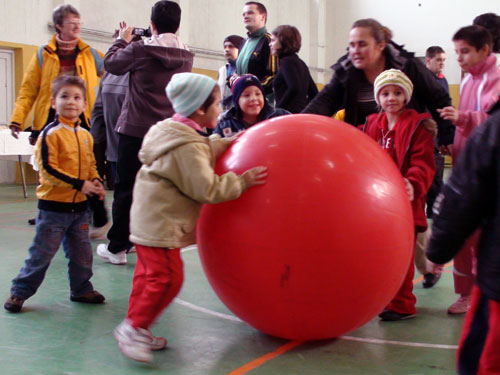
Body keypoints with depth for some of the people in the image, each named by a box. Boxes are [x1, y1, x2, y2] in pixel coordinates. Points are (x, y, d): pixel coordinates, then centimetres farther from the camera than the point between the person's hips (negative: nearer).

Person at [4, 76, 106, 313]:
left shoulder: (86, 135, 8)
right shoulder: (50, 134, -13)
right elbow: (48, 170, -18)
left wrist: (96, 183, -3)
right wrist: (79, 184, -20)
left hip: (79, 206, 6)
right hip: (53, 206, -6)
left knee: (81, 253, 14)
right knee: (42, 253, 1)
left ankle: (81, 289, 30)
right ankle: (20, 291, 15)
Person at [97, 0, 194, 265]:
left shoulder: (139, 50, -11)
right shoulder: (186, 56, 3)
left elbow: (111, 63, 5)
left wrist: (122, 40, 21)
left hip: (135, 130, -4)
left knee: (126, 188, 5)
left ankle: (117, 247, 11)